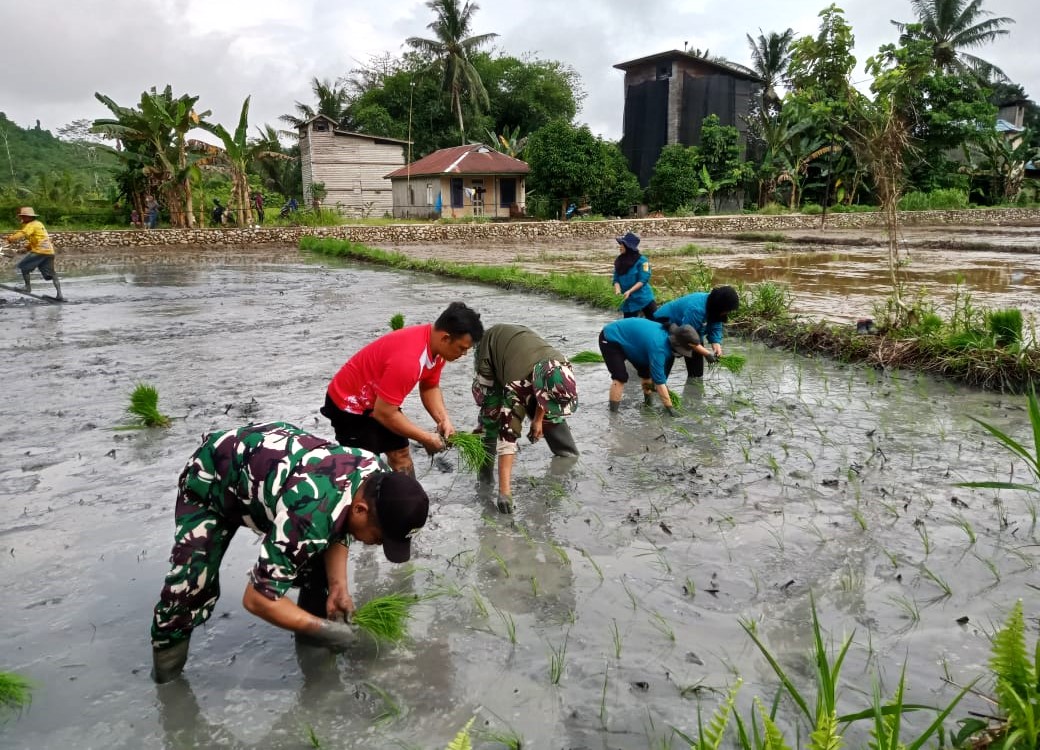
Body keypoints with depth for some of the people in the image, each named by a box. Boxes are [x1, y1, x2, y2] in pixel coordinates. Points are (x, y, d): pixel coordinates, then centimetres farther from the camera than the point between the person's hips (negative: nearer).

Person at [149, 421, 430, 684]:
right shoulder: (310, 514, -43)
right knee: (192, 582, -15)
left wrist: (339, 586, -12)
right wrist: (322, 628, -24)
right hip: (211, 476, -6)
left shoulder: (379, 479, -20)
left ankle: (315, 619, 21)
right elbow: (257, 598, -33)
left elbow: (338, 529, 0)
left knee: (315, 551, -2)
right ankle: (168, 647, 12)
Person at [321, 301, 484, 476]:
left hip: (381, 402, 9)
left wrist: (443, 420, -11)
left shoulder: (437, 346, -10)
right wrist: (427, 438, -22)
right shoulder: (407, 359, -38)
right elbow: (384, 413, -31)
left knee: (401, 455, 13)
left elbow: (430, 387, 5)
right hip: (349, 404, -9)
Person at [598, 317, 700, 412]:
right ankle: (613, 412, -17)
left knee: (646, 371, 11)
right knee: (620, 377, -21)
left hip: (627, 337, 9)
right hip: (610, 339, -9)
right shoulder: (658, 346, -37)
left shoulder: (667, 334, -11)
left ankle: (648, 402, 25)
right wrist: (669, 407, -29)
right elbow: (659, 381, -33)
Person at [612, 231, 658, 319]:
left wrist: (629, 291, -26)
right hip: (629, 301, 4)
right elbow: (616, 279, 6)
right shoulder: (619, 261, 5)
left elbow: (643, 280, -16)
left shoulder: (641, 260, -11)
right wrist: (618, 289, -16)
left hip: (644, 298, -4)